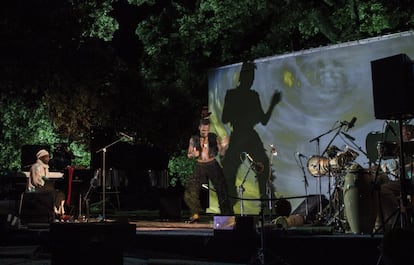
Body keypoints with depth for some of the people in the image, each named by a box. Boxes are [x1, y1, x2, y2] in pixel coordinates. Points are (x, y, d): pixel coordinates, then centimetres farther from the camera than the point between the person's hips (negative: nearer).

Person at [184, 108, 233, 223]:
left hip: (213, 166, -1)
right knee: (191, 190, -9)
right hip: (200, 167, 1)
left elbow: (221, 153, 1)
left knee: (221, 190, -5)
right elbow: (188, 155, 8)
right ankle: (195, 214, 4)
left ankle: (227, 216, 2)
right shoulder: (193, 139, 2)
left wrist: (223, 147, -20)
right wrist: (193, 155, -14)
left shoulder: (214, 138, 0)